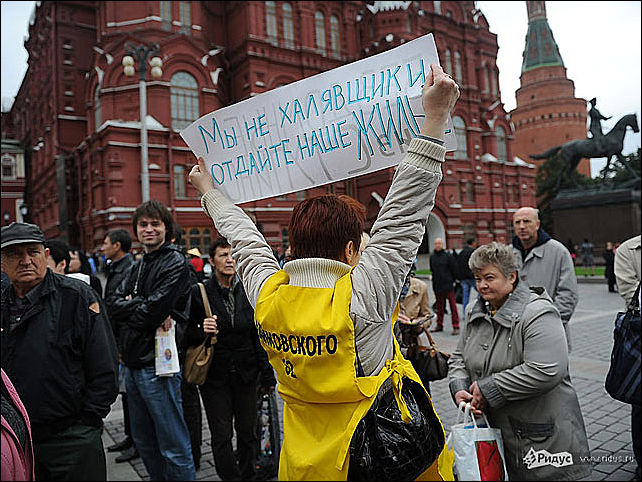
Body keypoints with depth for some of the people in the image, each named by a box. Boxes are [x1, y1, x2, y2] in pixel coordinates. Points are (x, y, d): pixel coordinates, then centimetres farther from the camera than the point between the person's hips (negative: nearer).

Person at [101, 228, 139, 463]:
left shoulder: (130, 271, -18)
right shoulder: (114, 270, 14)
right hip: (118, 342, 10)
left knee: (130, 391, -1)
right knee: (125, 391, 17)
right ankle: (130, 436, 30)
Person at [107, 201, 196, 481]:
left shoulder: (175, 262, -9)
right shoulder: (139, 266, 16)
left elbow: (156, 308, -20)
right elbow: (114, 305, 5)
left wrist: (130, 307, -1)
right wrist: (142, 303, -13)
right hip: (133, 363, 9)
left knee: (172, 444, 0)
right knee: (143, 440, 20)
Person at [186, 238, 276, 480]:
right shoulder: (199, 293, -7)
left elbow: (259, 337, 4)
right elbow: (188, 336, 0)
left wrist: (267, 375, 4)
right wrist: (202, 332, -22)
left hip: (246, 373, 2)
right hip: (215, 376, -2)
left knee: (247, 433, 13)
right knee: (221, 437, 4)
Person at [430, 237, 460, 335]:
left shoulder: (448, 256, -6)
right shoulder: (432, 256, 8)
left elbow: (454, 270, -2)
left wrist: (452, 280, 0)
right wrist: (434, 279, 13)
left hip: (448, 285, -5)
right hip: (437, 285, 5)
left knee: (453, 305, -3)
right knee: (439, 306, 14)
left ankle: (456, 327, 1)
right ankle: (439, 325, 24)